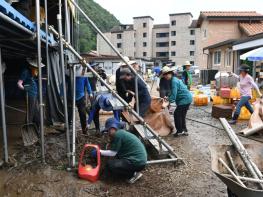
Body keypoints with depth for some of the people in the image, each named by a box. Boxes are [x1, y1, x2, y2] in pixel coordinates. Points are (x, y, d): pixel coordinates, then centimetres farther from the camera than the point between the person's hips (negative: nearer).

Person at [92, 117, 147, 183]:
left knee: (109, 165, -11)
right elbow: (116, 151, 15)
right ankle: (133, 172, 12)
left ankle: (133, 174, -3)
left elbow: (113, 153, -9)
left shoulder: (118, 134, -13)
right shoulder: (122, 133, 15)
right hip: (139, 160, 10)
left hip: (137, 162, -10)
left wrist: (99, 152, -1)